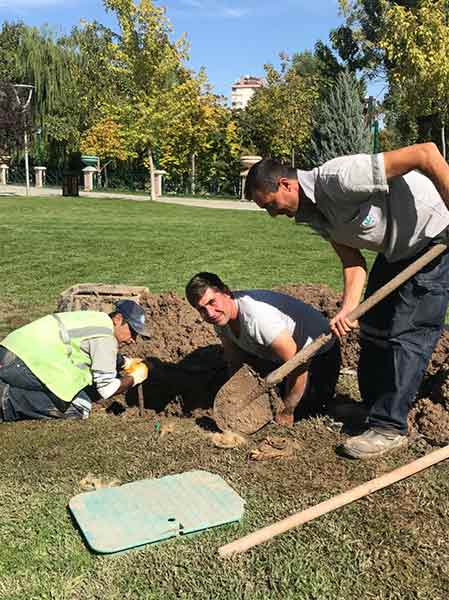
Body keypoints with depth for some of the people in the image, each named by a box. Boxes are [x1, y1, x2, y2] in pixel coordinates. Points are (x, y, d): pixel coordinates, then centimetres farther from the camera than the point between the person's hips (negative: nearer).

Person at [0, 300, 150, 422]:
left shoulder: (96, 318, 18)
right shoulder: (106, 337, -10)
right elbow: (106, 389, -9)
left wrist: (128, 363, 32)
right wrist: (134, 378, 7)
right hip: (26, 362, -10)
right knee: (80, 408, -7)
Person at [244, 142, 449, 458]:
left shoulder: (340, 178, -32)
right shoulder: (312, 213, -4)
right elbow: (354, 263, -5)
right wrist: (347, 309, -20)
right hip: (397, 248, 9)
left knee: (407, 333, -9)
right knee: (374, 326, 12)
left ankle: (390, 427, 0)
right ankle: (374, 407, 26)